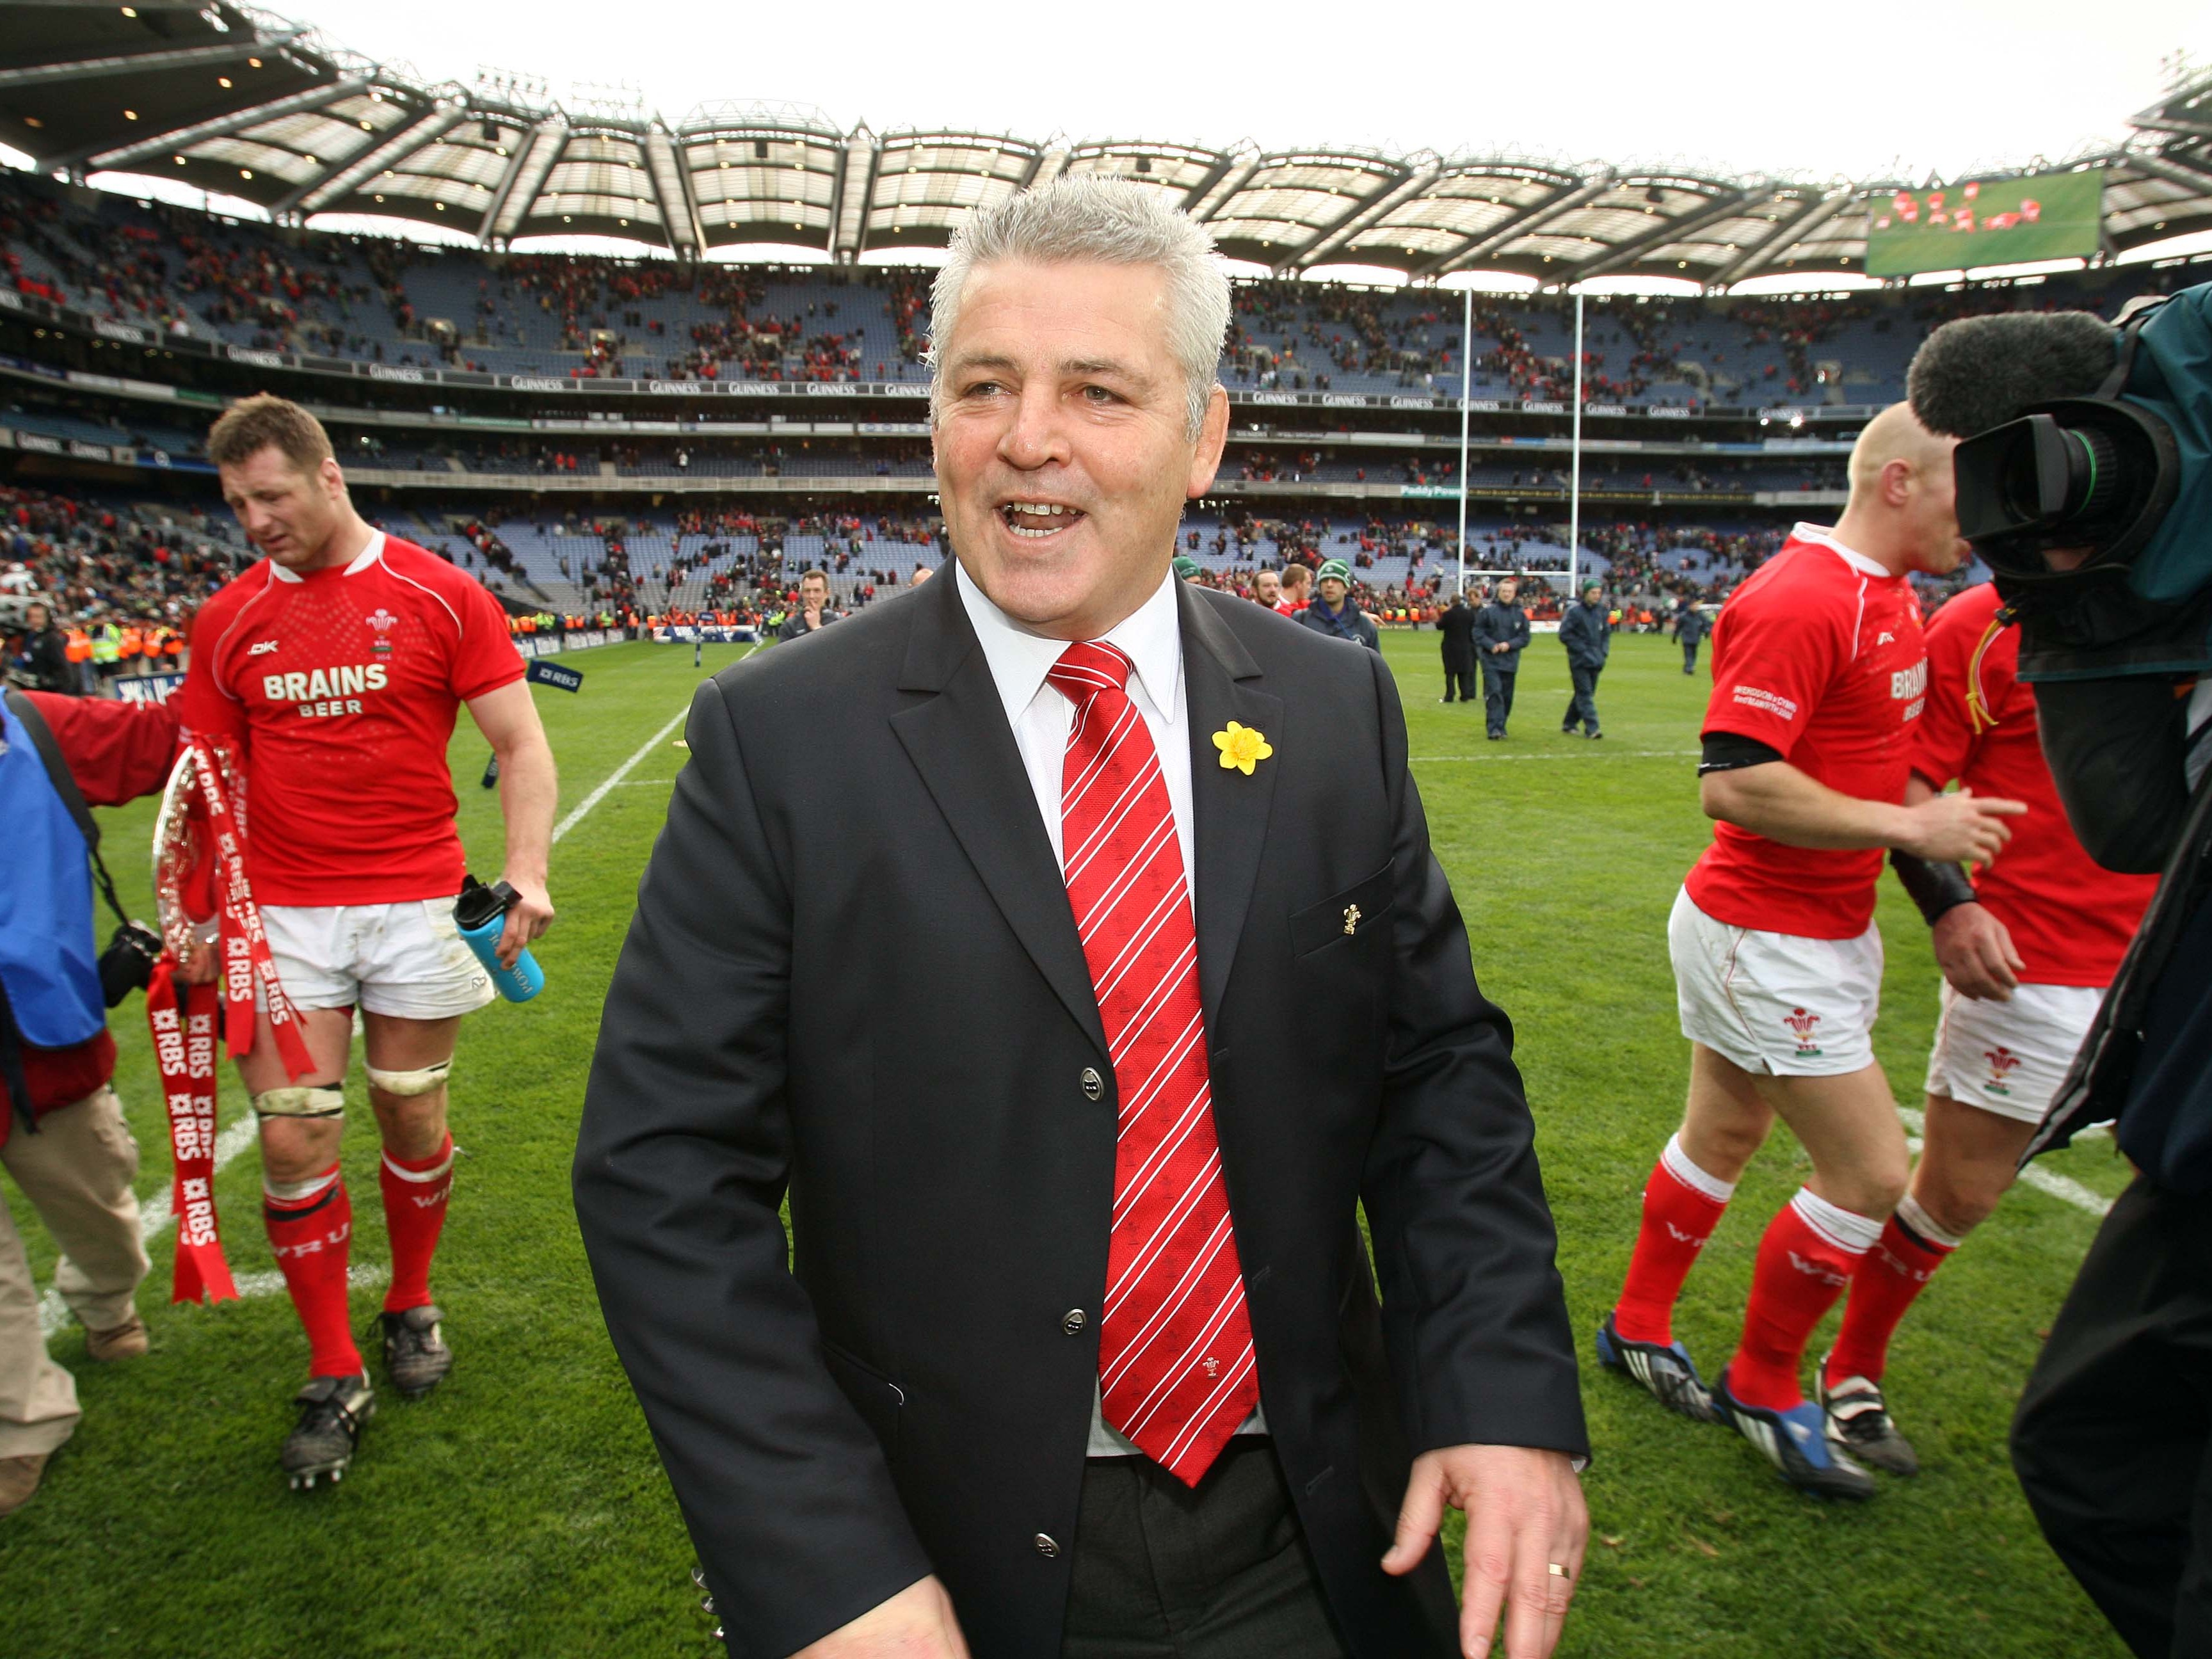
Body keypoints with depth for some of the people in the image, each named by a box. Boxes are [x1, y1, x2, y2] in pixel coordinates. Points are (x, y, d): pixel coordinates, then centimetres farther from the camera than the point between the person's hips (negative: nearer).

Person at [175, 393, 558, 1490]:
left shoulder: (441, 598, -3)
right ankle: (335, 1377, 16)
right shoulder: (229, 622, 5)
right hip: (283, 914, 2)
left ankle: (411, 1309, 34)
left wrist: (525, 870, -18)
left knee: (413, 1122, 9)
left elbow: (519, 744, -4)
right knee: (292, 1140, 1)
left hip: (415, 906, -2)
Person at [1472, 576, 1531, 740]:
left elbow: (1525, 638, 5)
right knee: (1494, 692, -13)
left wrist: (1509, 645, -12)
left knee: (1507, 696, 9)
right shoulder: (1487, 611, -2)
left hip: (1510, 661, 3)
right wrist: (1492, 646, -15)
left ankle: (1501, 726, 23)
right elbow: (1478, 633, -2)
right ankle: (1494, 728, -15)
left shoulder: (1520, 614, 5)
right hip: (1491, 660, -3)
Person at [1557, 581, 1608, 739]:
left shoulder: (1601, 611, 9)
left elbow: (1606, 633, 20)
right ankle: (1591, 728, -13)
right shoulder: (1574, 611, -10)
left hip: (1596, 661, 7)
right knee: (1585, 694, -10)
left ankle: (1569, 724, 24)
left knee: (1585, 693, 12)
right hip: (1579, 661, -7)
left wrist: (1604, 652, 6)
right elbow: (1564, 635, -11)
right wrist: (1582, 649, -14)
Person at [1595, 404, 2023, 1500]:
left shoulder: (1893, 599, 10)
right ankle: (1763, 1388, 18)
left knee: (1724, 1135, 19)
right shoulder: (1800, 601, -21)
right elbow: (1733, 783, -28)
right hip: (1765, 937, -10)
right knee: (1869, 1173, -3)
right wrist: (1906, 826, -22)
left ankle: (1640, 1329, 37)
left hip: (1826, 929, 10)